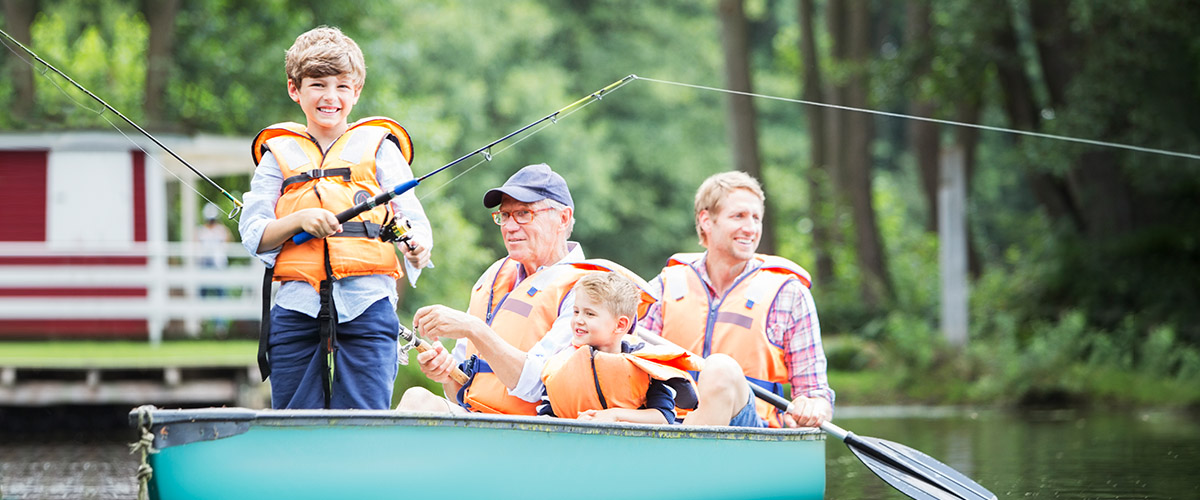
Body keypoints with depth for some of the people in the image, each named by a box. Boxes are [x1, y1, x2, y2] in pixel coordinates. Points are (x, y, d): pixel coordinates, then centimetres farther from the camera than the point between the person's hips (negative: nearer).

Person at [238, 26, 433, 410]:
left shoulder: (378, 147, 11)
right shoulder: (279, 154, 14)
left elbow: (411, 216, 4)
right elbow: (253, 235, 8)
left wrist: (417, 246, -18)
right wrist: (299, 219, -10)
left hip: (366, 303, -1)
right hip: (297, 304, 2)